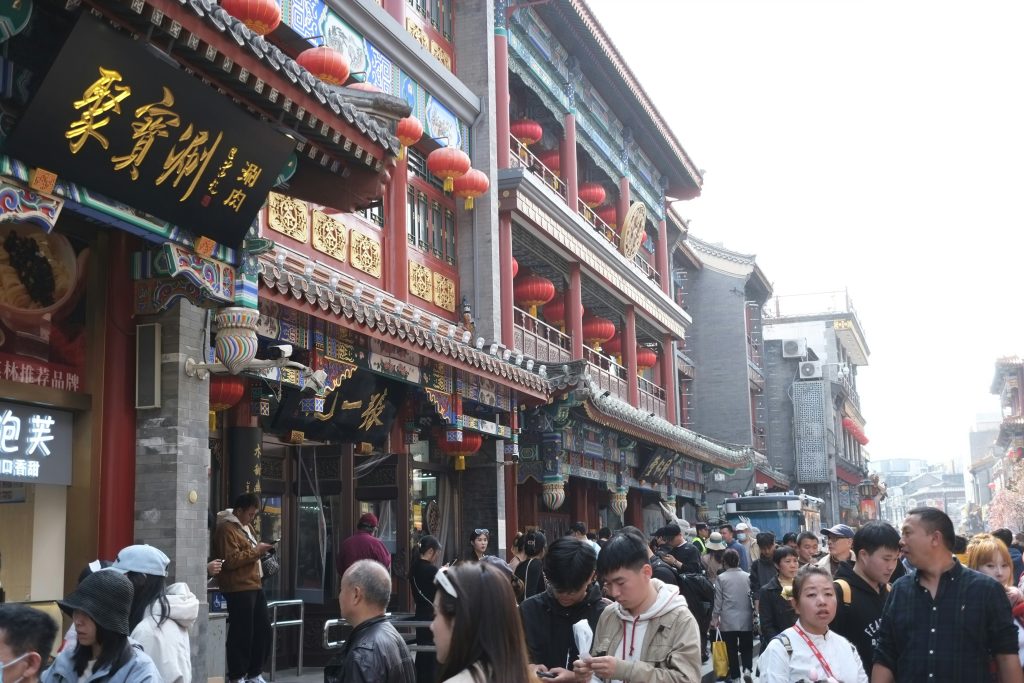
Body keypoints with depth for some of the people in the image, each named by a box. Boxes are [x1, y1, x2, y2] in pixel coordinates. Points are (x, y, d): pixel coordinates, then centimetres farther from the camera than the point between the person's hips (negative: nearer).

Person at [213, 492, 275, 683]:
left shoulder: (245, 526, 19)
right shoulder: (226, 528, -12)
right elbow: (230, 560, -21)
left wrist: (260, 550, 15)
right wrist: (255, 551, -18)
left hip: (255, 586, 10)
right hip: (239, 589, -10)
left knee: (263, 629, 10)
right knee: (242, 633, -5)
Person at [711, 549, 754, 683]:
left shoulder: (721, 578, -5)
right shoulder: (748, 576, 0)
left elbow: (718, 600, -2)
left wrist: (715, 618, 8)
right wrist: (754, 615, 19)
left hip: (728, 620, -1)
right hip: (746, 619, 2)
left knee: (732, 649, 8)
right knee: (746, 647, 12)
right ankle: (747, 669, -9)